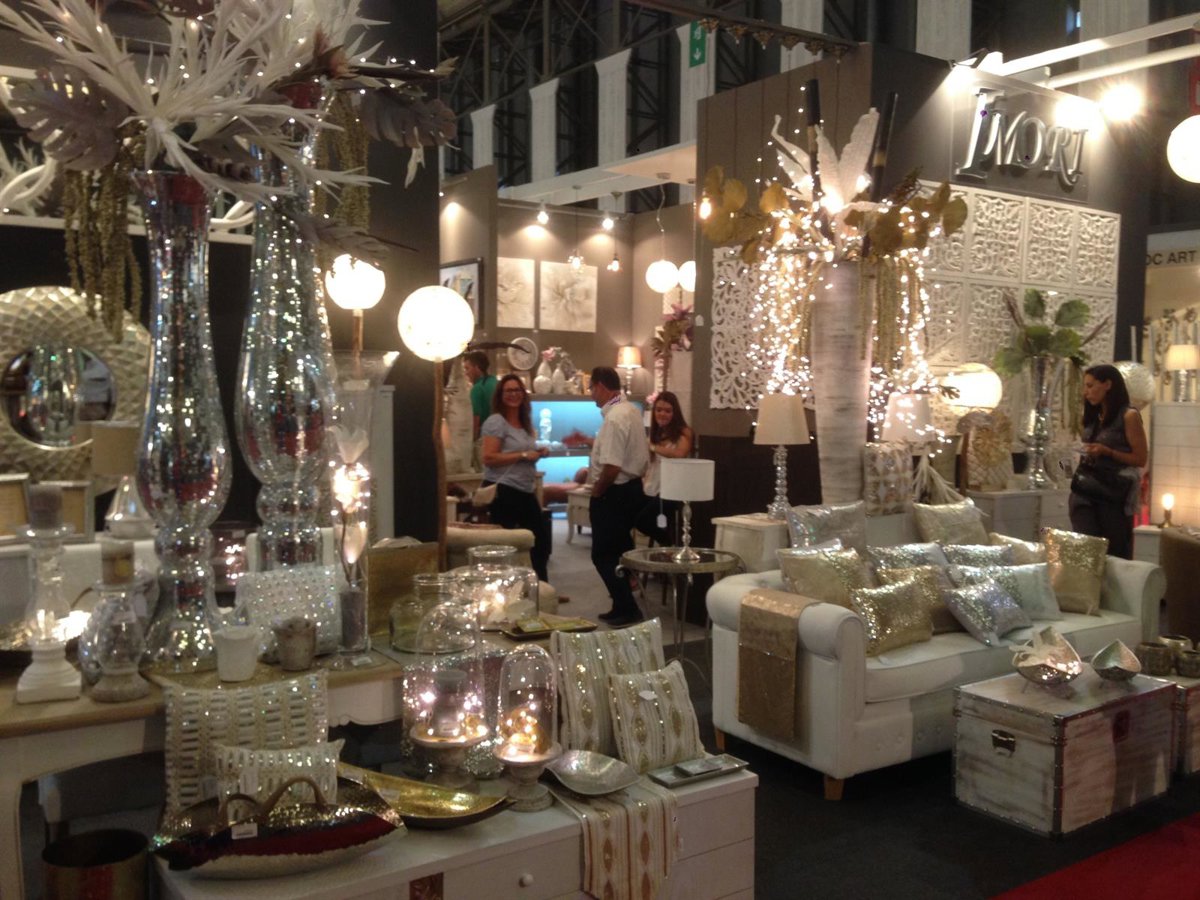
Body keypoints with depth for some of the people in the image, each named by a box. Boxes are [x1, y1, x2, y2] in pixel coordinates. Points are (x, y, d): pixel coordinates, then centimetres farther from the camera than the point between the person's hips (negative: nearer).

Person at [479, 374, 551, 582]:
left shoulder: (524, 423, 16)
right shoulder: (496, 421, -11)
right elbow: (488, 458, -21)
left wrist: (537, 454, 9)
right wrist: (523, 455, -19)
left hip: (525, 491, 9)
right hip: (502, 491, -9)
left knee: (542, 538, 14)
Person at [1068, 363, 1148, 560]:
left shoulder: (1129, 416, -5)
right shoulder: (1092, 417, 13)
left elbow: (1140, 459, -8)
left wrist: (1107, 451, -18)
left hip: (1114, 494, -5)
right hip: (1085, 491, 5)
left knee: (1116, 554, 2)